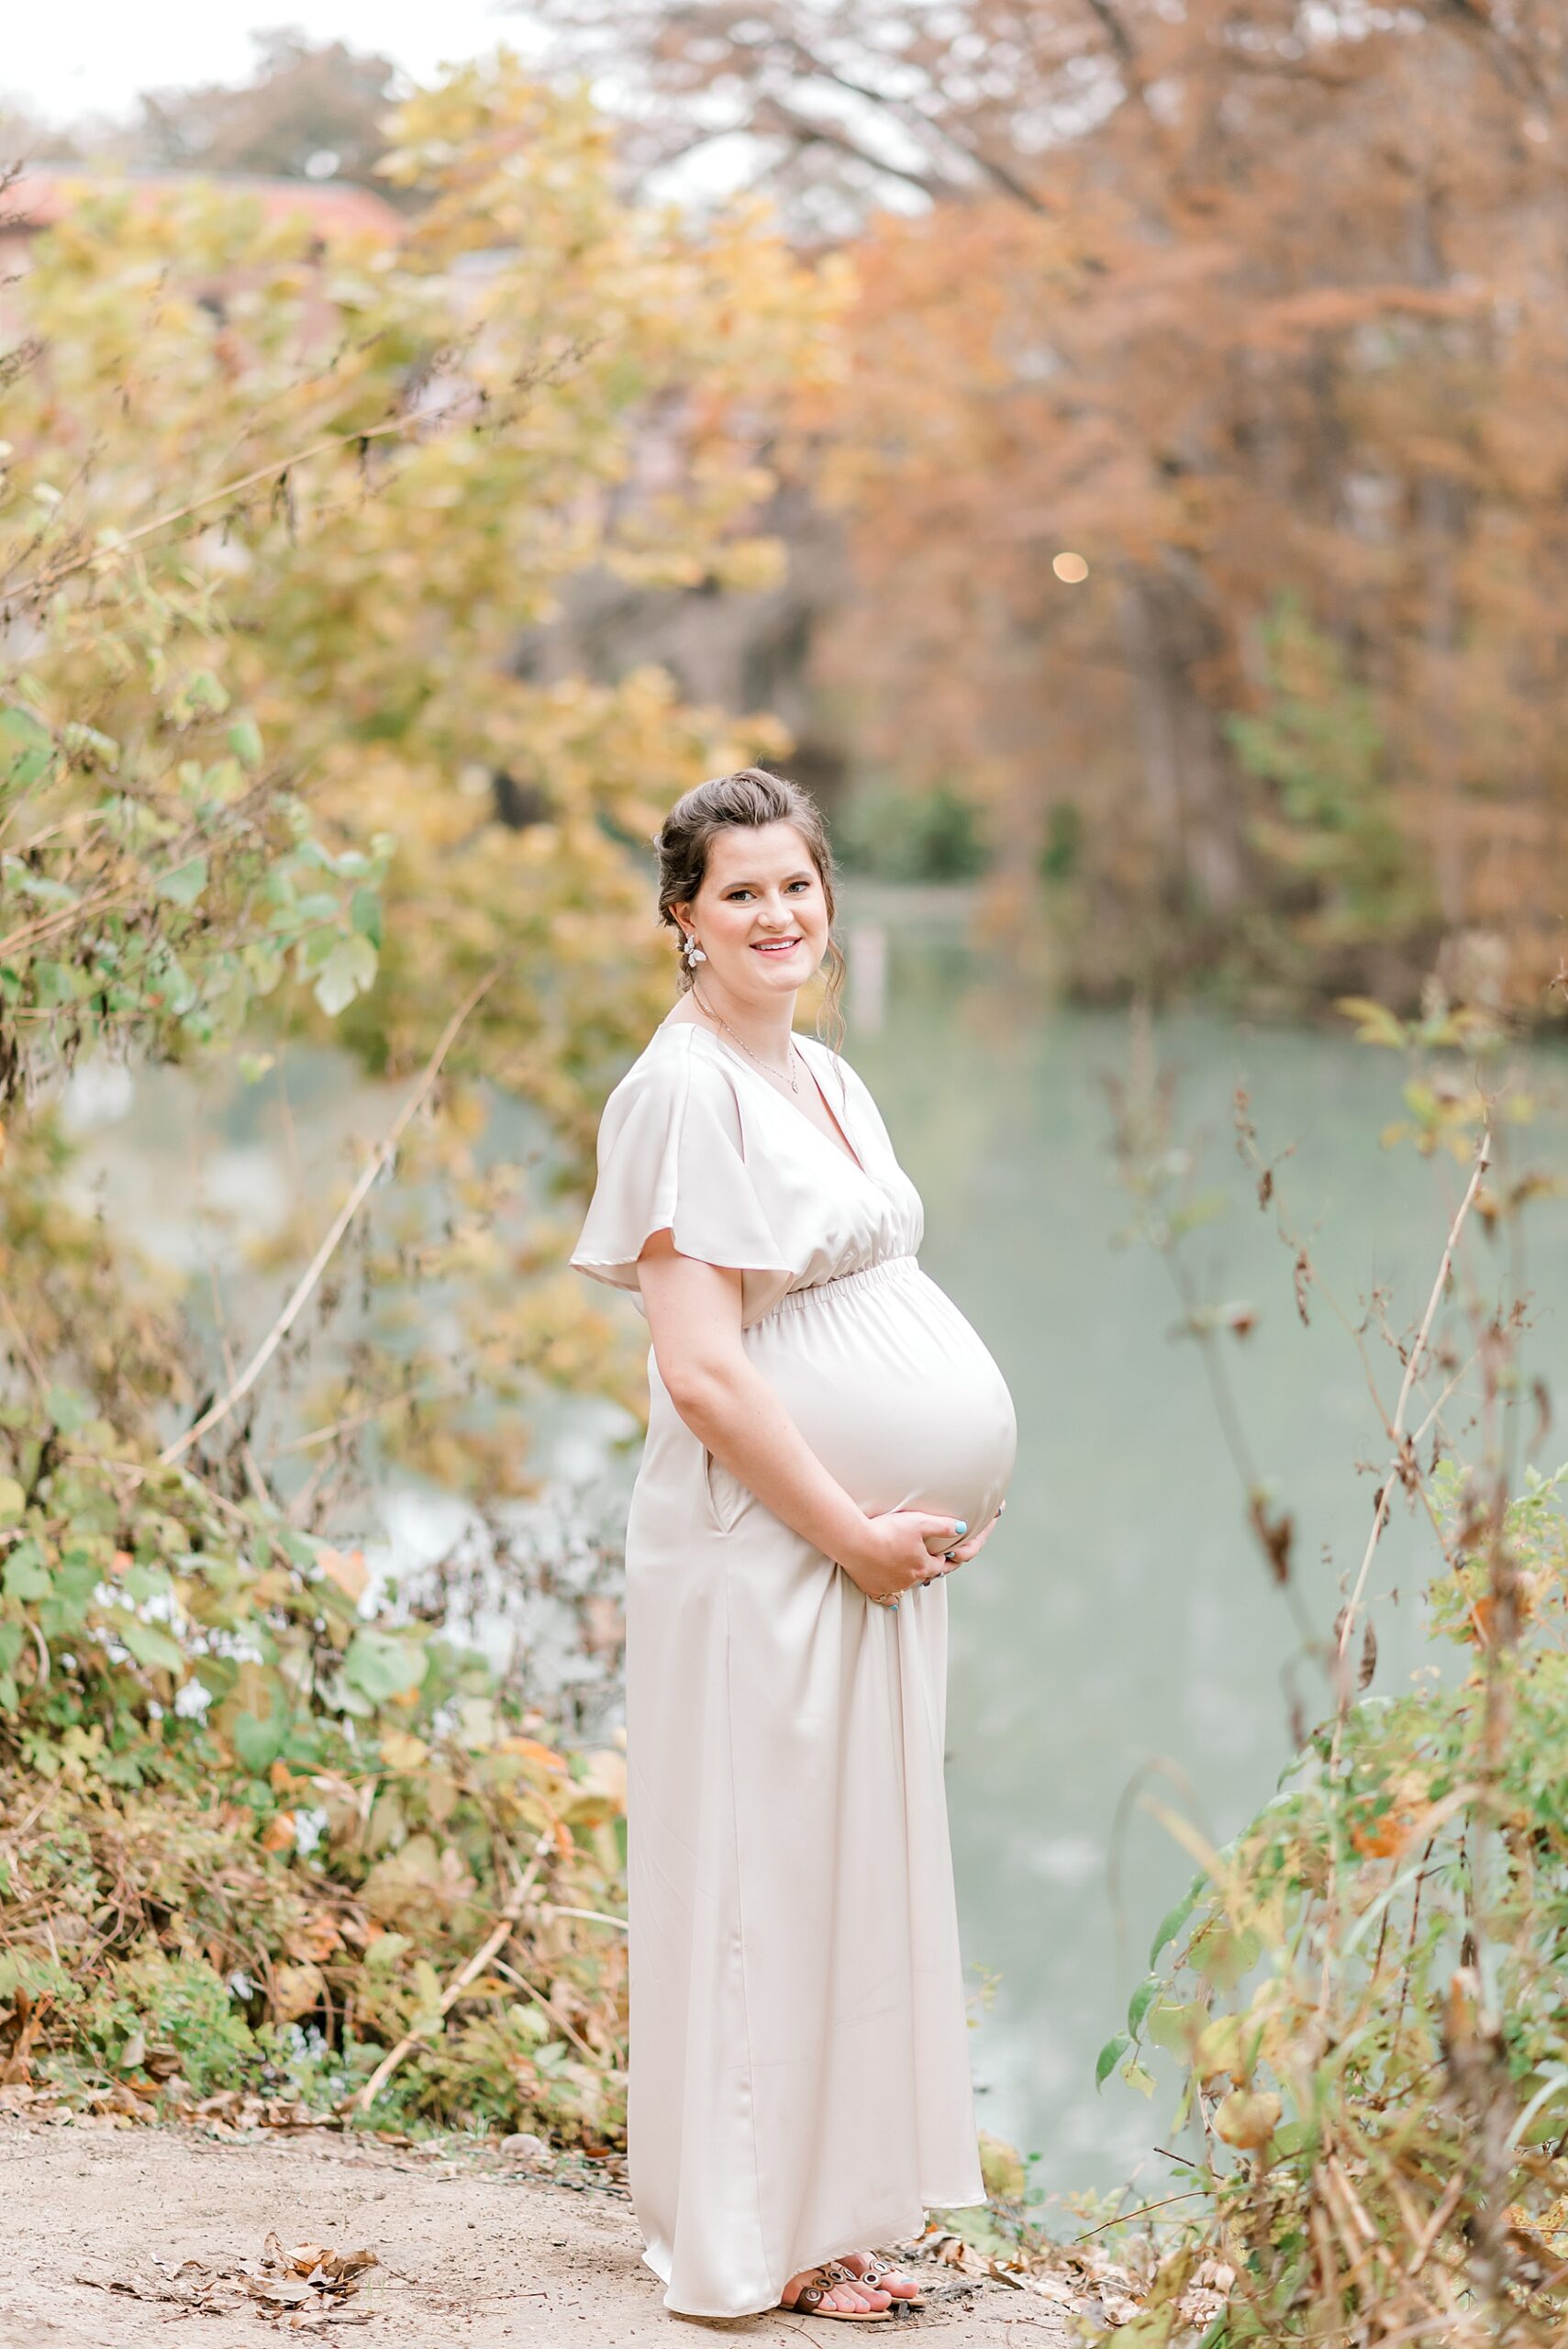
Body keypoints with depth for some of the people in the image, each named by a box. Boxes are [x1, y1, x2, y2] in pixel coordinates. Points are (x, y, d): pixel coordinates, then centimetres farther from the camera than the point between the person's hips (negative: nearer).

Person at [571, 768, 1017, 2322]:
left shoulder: (828, 1079, 14)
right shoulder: (684, 1091, -13)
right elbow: (701, 1374, -19)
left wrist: (939, 1509, 7)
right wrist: (852, 1532, -15)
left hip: (874, 1543, 9)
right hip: (757, 1551, -9)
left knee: (858, 1871, 14)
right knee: (757, 1876, 1)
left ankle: (833, 2217, 26)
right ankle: (748, 2238, 14)